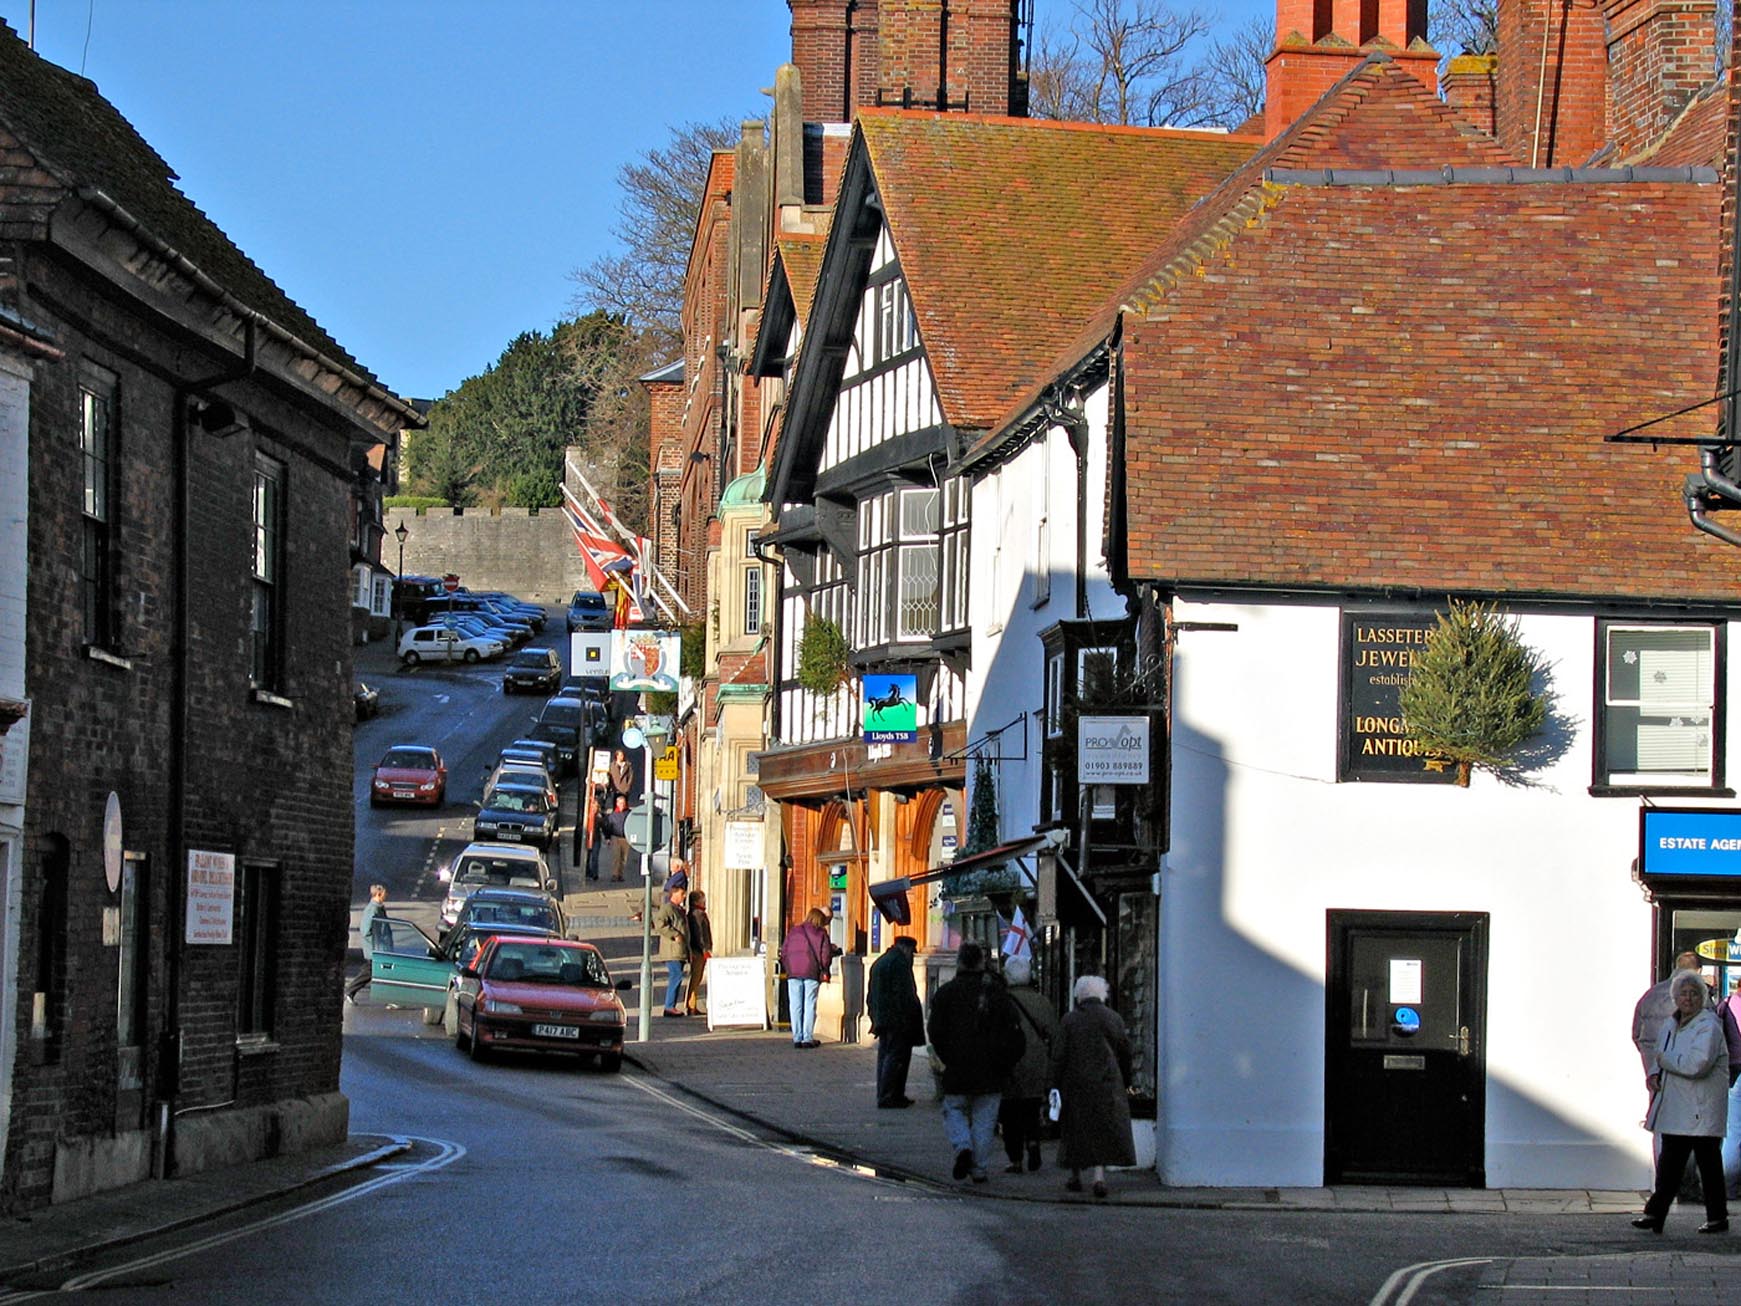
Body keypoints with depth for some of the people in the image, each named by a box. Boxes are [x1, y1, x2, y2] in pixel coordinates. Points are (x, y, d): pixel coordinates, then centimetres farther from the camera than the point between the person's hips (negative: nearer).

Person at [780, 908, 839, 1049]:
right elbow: (825, 954, -1)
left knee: (796, 1006, 4)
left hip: (793, 973, 2)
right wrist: (824, 970, 12)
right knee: (810, 1005, 1)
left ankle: (797, 1038, 3)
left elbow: (784, 952, 11)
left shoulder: (793, 931, 13)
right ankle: (807, 1038, -4)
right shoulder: (821, 933, 4)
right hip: (812, 973, -2)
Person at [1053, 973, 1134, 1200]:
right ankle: (1099, 1176, -13)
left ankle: (1075, 1177, 20)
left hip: (1076, 1083, -1)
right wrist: (1126, 1082, 17)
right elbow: (1125, 1052, 7)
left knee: (1076, 1130, 13)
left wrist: (1055, 1084, 2)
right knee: (1104, 1130, 2)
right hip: (1107, 1083, 1)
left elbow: (1059, 1056, -5)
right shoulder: (1113, 1019, 1)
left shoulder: (1070, 1020, -5)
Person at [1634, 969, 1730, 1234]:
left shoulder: (1708, 1026, -13)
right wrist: (1654, 1074, 3)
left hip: (1702, 1111, -7)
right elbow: (1659, 1056, 26)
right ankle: (1656, 1214, 7)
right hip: (1674, 1109, 7)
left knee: (1708, 1163, 1)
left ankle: (1717, 1218, 11)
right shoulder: (1671, 1025, 13)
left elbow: (1697, 1065, -26)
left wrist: (1664, 1060, -13)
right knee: (1668, 1164, 6)